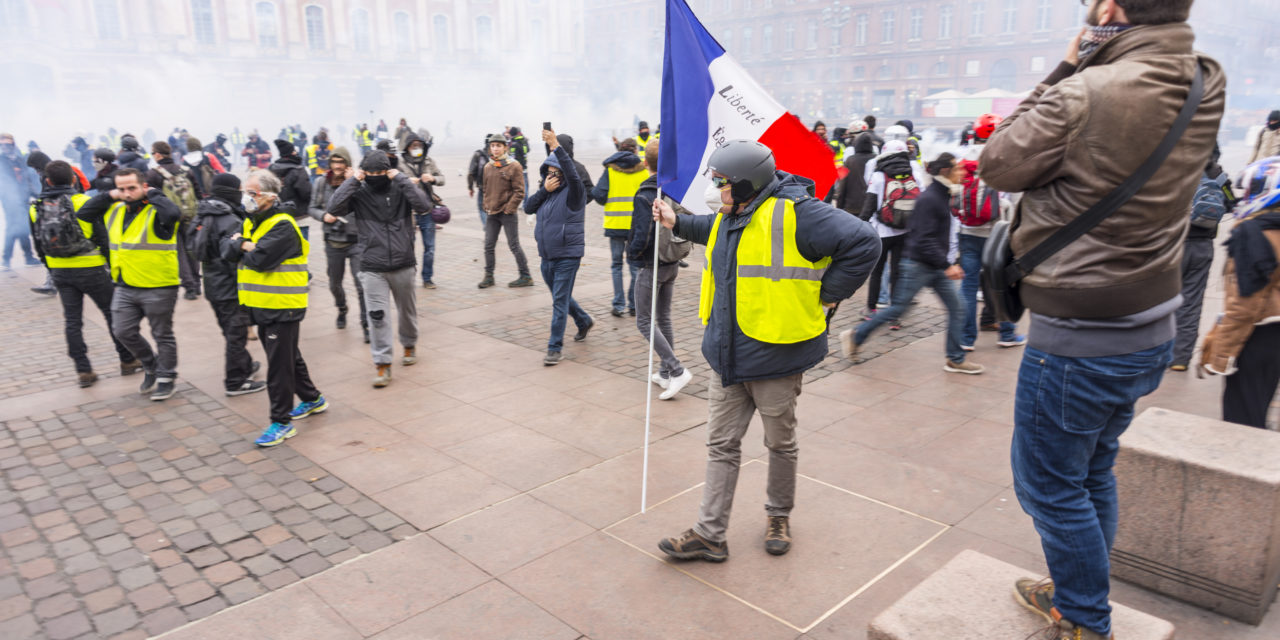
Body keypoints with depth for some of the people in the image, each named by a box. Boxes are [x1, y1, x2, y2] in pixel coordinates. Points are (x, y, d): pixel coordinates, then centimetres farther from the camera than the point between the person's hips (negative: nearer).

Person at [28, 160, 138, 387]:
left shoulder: (36, 208, 3)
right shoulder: (84, 202, -11)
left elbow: (38, 245, 11)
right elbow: (102, 236, -10)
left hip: (60, 272, 4)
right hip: (90, 269, -4)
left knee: (72, 321, 8)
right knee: (113, 314, 9)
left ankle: (83, 371, 9)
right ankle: (128, 361, 16)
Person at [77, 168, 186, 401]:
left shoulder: (157, 212, -13)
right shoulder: (114, 211, 9)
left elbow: (173, 213, -35)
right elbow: (82, 214, 14)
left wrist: (152, 194, -19)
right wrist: (109, 196, 4)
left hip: (158, 288, -7)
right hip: (125, 288, 7)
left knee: (162, 335, 6)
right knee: (123, 332, 11)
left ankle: (165, 378, 21)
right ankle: (151, 366, 32)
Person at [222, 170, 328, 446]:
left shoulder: (283, 226, -16)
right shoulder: (251, 222, 13)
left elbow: (259, 259, -25)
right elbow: (227, 250, 5)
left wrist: (242, 248, -6)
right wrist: (244, 245, -15)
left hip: (282, 307, -9)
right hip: (261, 305, 9)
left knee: (279, 364, -4)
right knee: (289, 356, 19)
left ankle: (281, 422, 4)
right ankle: (312, 399, 35)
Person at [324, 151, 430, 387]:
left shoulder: (401, 189, -1)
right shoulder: (359, 193, -2)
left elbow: (424, 205, -18)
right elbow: (334, 208, -15)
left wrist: (400, 178, -16)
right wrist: (353, 180, -13)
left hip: (403, 264, 1)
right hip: (372, 268, -1)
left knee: (407, 310, 19)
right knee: (377, 316, -3)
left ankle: (409, 345, 43)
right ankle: (383, 364, 5)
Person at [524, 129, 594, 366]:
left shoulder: (572, 192, -11)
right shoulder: (545, 192, 9)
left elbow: (573, 174, -30)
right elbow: (528, 209, -1)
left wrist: (556, 146, -35)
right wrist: (543, 190, -14)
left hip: (567, 255, -8)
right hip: (547, 255, 8)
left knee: (560, 301, -6)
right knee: (561, 297, 21)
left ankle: (555, 348, 0)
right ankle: (584, 321, 45)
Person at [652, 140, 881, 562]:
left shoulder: (794, 213, -19)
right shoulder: (730, 215, 8)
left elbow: (863, 244, -21)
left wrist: (827, 295, -15)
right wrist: (677, 223, 23)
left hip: (775, 356, -7)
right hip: (727, 355, 7)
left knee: (780, 443, 14)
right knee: (721, 444, 9)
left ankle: (779, 516, 37)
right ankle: (709, 535, 17)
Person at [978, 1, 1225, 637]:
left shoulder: (1085, 95, -23)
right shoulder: (1204, 89, 2)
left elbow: (999, 164, -8)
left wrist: (1067, 68, -6)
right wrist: (1085, 71, 1)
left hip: (1076, 341, -8)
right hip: (1149, 330, 8)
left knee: (1050, 485, 9)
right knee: (1092, 474, 23)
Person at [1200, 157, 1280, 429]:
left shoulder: (1253, 232, -19)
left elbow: (1244, 303, -21)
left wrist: (1219, 354, -16)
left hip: (1256, 337, -8)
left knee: (1241, 418, 1)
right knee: (1257, 413, 20)